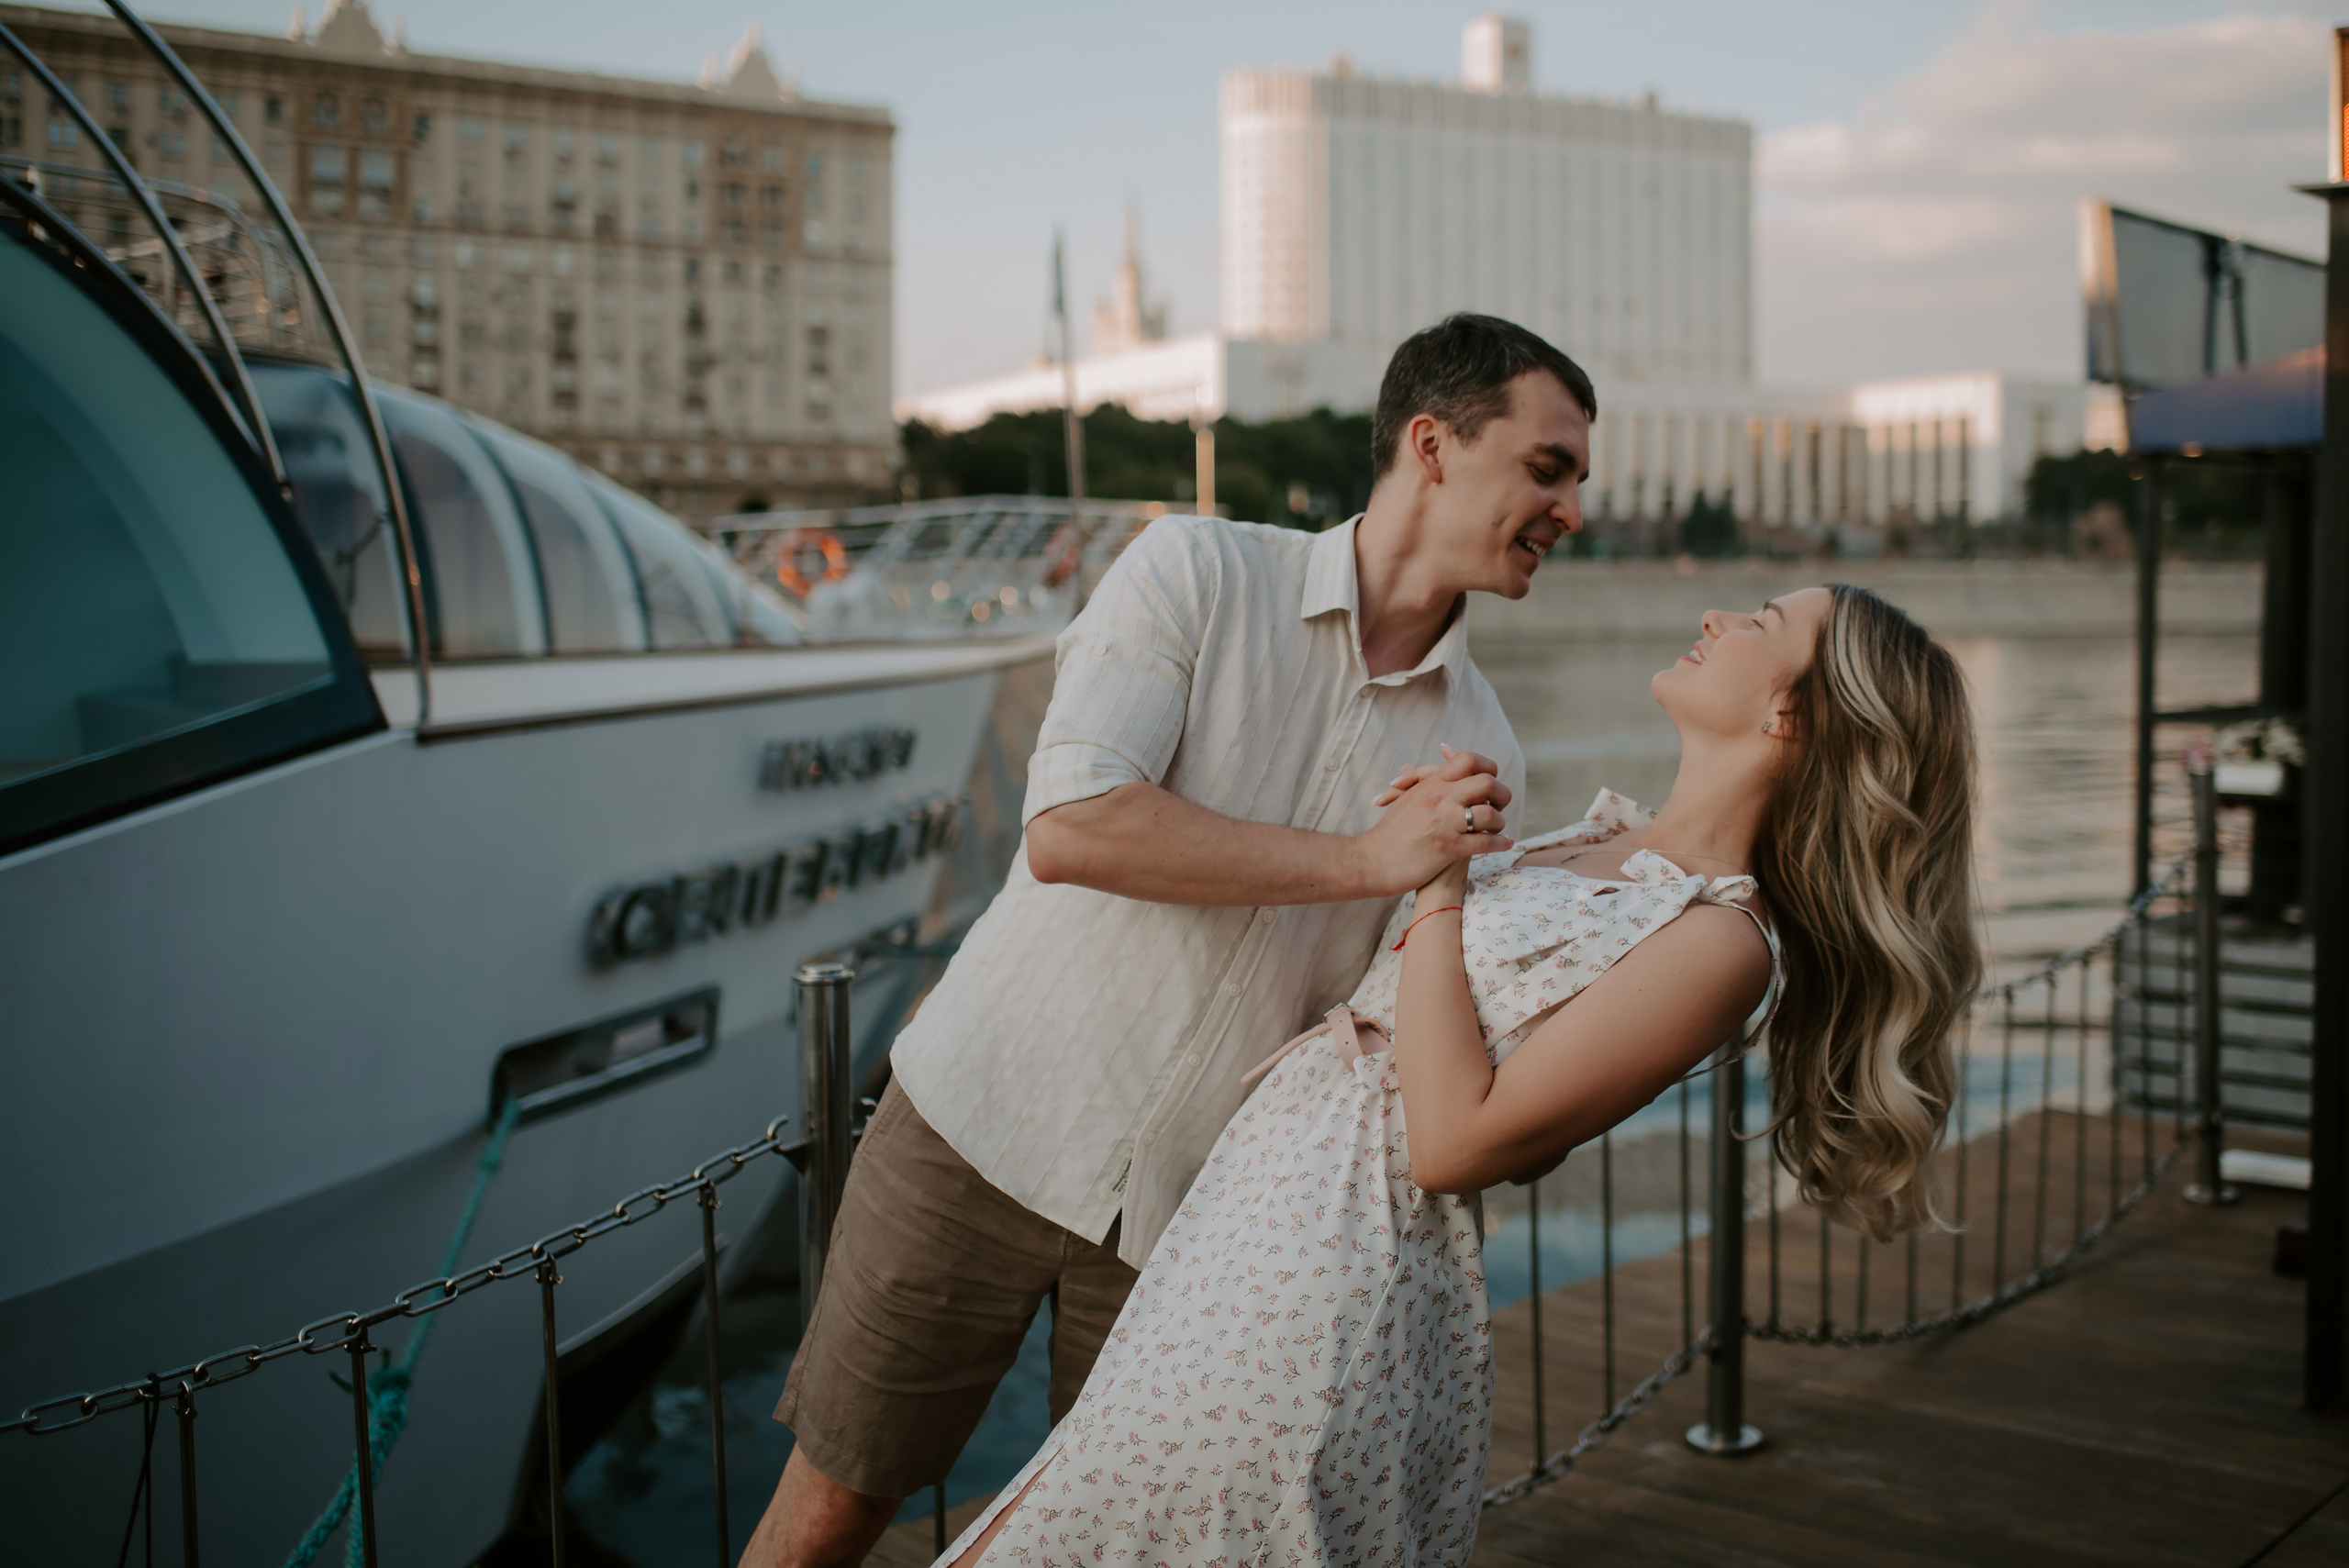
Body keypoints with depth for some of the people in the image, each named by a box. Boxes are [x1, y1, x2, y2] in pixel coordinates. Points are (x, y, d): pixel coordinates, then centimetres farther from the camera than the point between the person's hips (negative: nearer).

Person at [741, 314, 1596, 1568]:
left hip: (1193, 1202, 4)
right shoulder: (1198, 571, -8)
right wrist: (1370, 858, -20)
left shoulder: (1479, 752, 4)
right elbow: (1069, 829, -22)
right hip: (993, 1123, -3)